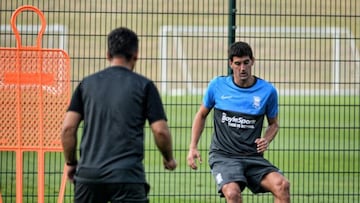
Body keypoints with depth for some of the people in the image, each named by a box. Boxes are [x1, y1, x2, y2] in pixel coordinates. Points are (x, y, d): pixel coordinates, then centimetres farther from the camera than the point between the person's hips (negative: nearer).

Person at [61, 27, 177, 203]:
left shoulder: (87, 84, 9)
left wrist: (70, 162, 16)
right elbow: (160, 131, -2)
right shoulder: (144, 85, 2)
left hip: (89, 174, 3)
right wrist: (169, 159, 15)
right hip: (127, 175, -3)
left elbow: (68, 128, 3)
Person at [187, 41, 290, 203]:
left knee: (282, 185, -25)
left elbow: (273, 124, 17)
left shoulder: (267, 91, 1)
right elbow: (201, 115, 17)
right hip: (222, 156, -1)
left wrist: (266, 140, -5)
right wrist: (193, 148, 9)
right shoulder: (217, 86, 1)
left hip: (253, 157, 2)